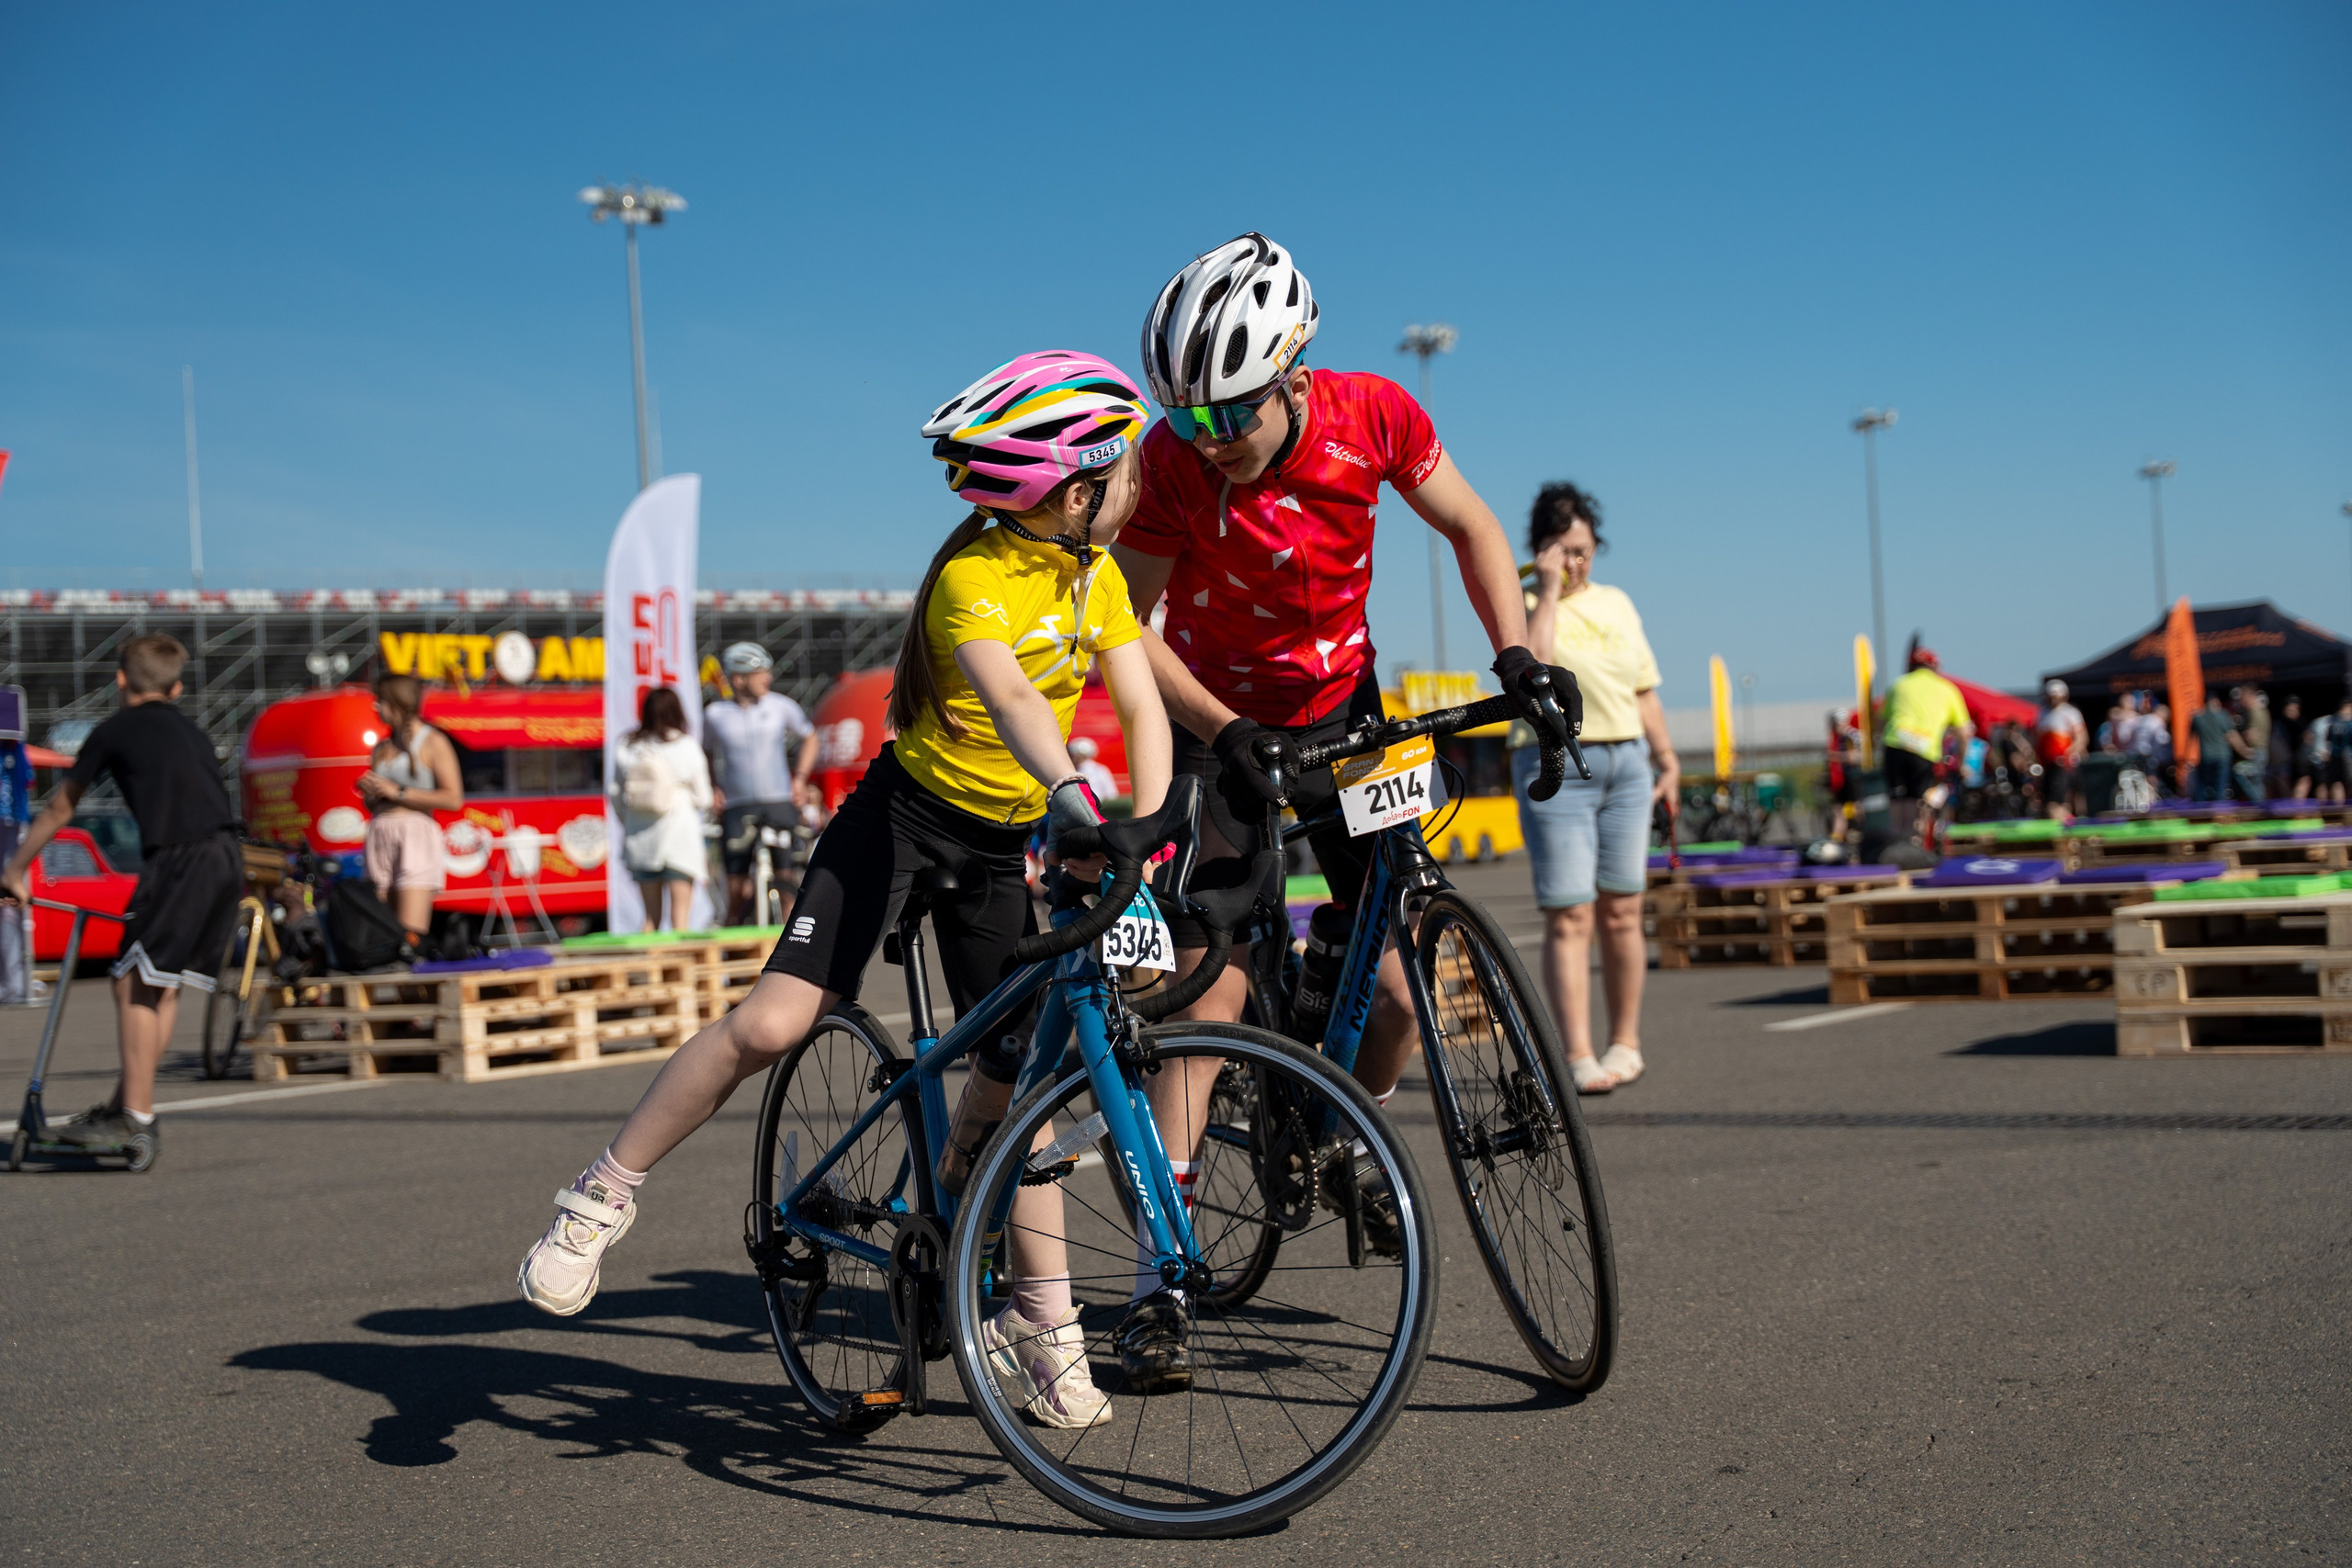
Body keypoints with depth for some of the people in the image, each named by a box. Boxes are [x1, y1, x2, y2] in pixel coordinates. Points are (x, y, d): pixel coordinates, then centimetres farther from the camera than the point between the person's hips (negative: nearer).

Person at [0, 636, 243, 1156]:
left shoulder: (114, 732, 10)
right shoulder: (193, 732, 26)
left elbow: (60, 807, 19)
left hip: (178, 859, -7)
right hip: (229, 858, 7)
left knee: (134, 983, -3)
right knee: (165, 986, 12)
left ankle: (135, 1116, -6)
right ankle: (126, 1103, 17)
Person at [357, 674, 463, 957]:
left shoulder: (433, 742, 1)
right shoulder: (381, 748, 20)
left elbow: (453, 799, -9)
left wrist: (398, 792, -8)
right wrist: (370, 791, 4)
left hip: (416, 834, -6)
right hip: (380, 833, 6)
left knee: (410, 936, -16)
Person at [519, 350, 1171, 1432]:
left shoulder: (1098, 576, 1)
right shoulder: (970, 578, -21)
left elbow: (1143, 707, -7)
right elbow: (1010, 697, -39)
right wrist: (1069, 795, -56)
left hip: (1001, 846, 5)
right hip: (903, 813, -5)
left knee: (1012, 1083, 4)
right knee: (772, 1024, -17)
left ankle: (1040, 1328, 13)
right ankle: (603, 1196, 1)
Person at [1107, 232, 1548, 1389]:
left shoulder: (1371, 416, -18)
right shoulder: (1168, 463, -24)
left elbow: (1470, 527, -2)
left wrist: (1517, 657, -15)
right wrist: (1225, 737, -30)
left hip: (1343, 708, 3)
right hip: (1225, 728, -2)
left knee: (1396, 992, -2)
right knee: (1213, 977, -16)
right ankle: (1158, 1275, -13)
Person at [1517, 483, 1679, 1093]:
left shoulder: (1618, 603, 17)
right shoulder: (1523, 602, 0)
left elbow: (1643, 690, 21)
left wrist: (1665, 757, 17)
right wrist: (1549, 588, -13)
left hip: (1626, 762, 5)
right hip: (1555, 766, -5)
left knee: (1621, 911, 5)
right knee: (1569, 917, -9)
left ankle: (1625, 1042, 17)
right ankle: (1578, 1056, -9)